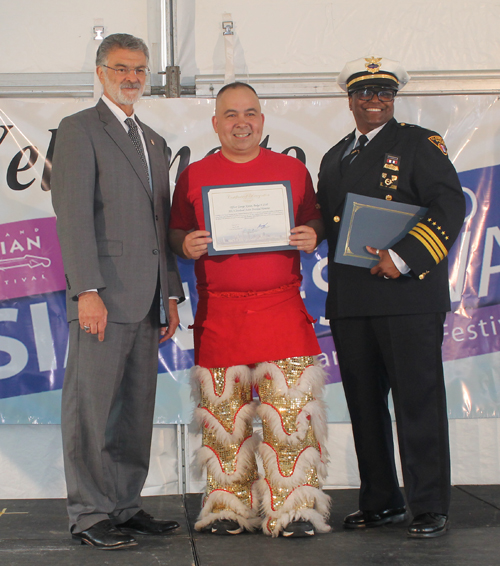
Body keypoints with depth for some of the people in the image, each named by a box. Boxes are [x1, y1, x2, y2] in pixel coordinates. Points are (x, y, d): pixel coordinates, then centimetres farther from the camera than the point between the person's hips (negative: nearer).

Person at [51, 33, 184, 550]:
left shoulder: (153, 142, 22)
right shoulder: (79, 130, -1)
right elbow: (73, 214, -10)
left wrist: (171, 295, 15)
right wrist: (86, 290, -18)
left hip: (145, 302, 7)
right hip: (103, 297, -7)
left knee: (137, 408, 9)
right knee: (90, 407, -3)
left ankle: (126, 506, 16)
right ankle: (89, 514, 3)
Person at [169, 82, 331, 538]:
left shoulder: (293, 170, 10)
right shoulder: (194, 175, 9)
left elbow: (313, 221, 16)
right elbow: (176, 233, 13)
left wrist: (312, 236, -7)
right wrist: (186, 244, -10)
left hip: (281, 307, 0)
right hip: (218, 312, 1)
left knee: (292, 409, -6)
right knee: (223, 413, 4)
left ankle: (295, 509, 2)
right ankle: (229, 507, 16)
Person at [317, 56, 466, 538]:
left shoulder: (419, 144, 2)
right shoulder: (334, 157, 20)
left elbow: (451, 206, -9)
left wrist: (403, 258, -18)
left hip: (408, 295, -6)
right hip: (350, 298, 6)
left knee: (418, 402, -4)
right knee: (364, 403, 10)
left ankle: (429, 508, 3)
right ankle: (380, 502, 21)